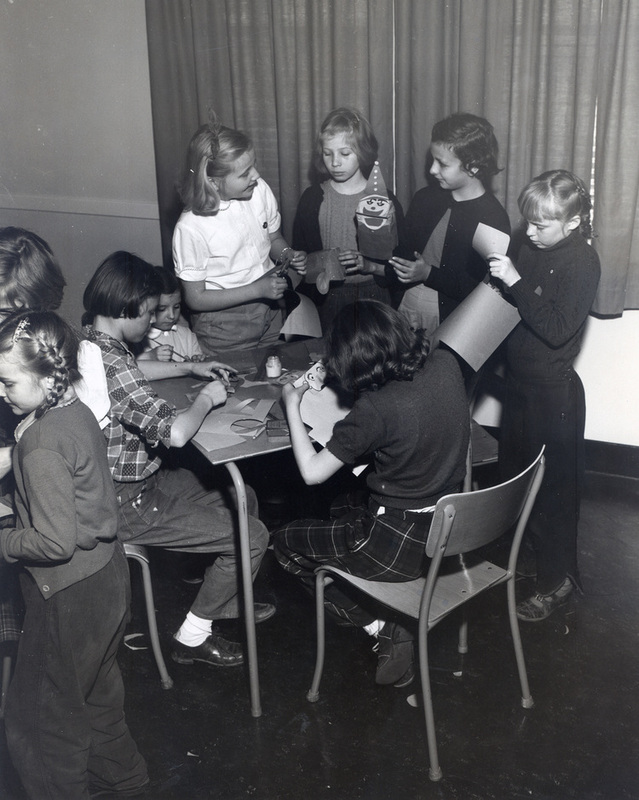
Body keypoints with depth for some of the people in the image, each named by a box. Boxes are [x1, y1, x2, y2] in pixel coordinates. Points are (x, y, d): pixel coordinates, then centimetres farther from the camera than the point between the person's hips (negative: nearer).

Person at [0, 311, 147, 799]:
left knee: (43, 713, 11)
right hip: (105, 574, 10)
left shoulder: (42, 445, -27)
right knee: (95, 692, 29)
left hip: (71, 596, -10)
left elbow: (56, 542, -28)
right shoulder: (76, 411, 0)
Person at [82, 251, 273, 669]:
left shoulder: (92, 341, 2)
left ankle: (228, 601, 35)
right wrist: (207, 397, -18)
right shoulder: (111, 365, -30)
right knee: (252, 536, -7)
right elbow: (175, 431, -38)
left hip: (143, 477, 10)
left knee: (242, 497, 18)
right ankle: (194, 635, 11)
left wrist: (191, 366, 14)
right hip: (127, 505, -10)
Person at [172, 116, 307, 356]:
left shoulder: (260, 191, -9)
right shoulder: (191, 228, -23)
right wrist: (256, 289, -23)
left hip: (269, 309, 5)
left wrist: (288, 255, -13)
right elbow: (195, 298, -17)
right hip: (223, 325, -5)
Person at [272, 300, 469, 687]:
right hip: (449, 524, 8)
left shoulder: (375, 408, -27)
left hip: (402, 545, -7)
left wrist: (292, 406, -3)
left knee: (285, 543, 15)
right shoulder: (446, 365, -8)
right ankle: (390, 616, 21)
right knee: (342, 507, 33)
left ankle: (385, 629, 10)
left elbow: (312, 472, -16)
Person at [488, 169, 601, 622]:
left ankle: (559, 579, 19)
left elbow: (557, 329, -26)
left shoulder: (582, 262, -17)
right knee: (514, 474, 20)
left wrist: (517, 283, -27)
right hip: (521, 383, 8)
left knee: (555, 487, 3)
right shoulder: (535, 251, 4)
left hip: (554, 393, -8)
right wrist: (500, 278, -2)